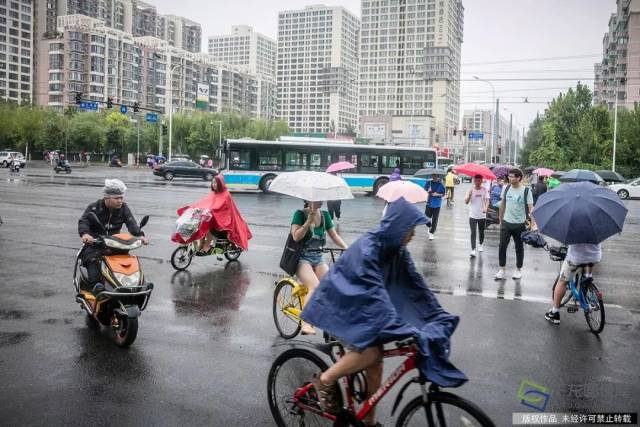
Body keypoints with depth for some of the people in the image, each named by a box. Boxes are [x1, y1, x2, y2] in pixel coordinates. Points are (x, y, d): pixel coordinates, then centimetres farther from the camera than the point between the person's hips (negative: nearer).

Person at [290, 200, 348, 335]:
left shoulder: (325, 215, 10)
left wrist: (347, 248, -5)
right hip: (302, 258, -5)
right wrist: (309, 220, -21)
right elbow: (296, 236, -15)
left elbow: (334, 235, 9)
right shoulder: (300, 214, -4)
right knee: (315, 286, -29)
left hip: (318, 258, 5)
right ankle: (306, 324, -26)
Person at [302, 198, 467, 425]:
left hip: (362, 306, 8)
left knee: (375, 364, 1)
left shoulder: (397, 249, -4)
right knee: (371, 351, -25)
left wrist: (441, 317, -4)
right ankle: (325, 381, -4)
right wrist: (405, 331, -41)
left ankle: (369, 421, 17)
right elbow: (376, 294, -36)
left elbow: (416, 285, 0)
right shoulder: (367, 249, -29)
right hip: (339, 304, -8)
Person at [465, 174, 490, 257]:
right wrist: (469, 194, -24)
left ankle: (480, 245, 40)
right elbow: (466, 202, -6)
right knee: (473, 233, -9)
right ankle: (473, 250, -13)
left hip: (482, 215, 1)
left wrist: (486, 208, -31)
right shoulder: (471, 190, -3)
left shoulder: (484, 189, -4)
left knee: (481, 232, 16)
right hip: (473, 215, -1)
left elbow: (487, 200, -11)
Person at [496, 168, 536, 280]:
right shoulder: (506, 188, 1)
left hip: (519, 224, -3)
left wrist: (533, 223, -22)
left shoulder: (526, 190, -12)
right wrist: (500, 219, 16)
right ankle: (501, 269, 11)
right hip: (506, 223, 3)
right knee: (502, 246, 0)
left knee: (519, 247, 10)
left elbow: (530, 207, -14)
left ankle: (518, 270, 25)